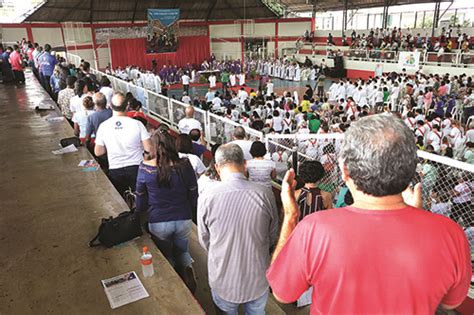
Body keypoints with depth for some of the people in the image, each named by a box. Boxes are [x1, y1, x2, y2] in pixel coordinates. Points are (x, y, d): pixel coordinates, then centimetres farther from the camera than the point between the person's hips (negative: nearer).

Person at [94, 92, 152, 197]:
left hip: (115, 171, 1)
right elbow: (148, 148, -13)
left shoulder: (103, 126, -8)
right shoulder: (137, 124, -14)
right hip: (136, 168, -1)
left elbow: (98, 152, 0)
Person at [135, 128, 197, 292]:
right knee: (182, 252, 27)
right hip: (184, 220, 1)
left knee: (166, 257, 27)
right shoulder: (184, 165, -12)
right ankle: (187, 268, -1)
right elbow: (194, 197, -2)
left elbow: (140, 204, -4)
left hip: (158, 223, 0)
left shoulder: (145, 168, -14)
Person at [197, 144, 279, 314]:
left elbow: (204, 241, -5)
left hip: (223, 282, -1)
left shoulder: (206, 197, -21)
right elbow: (272, 237, -3)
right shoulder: (265, 194, -20)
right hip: (258, 281, 1)